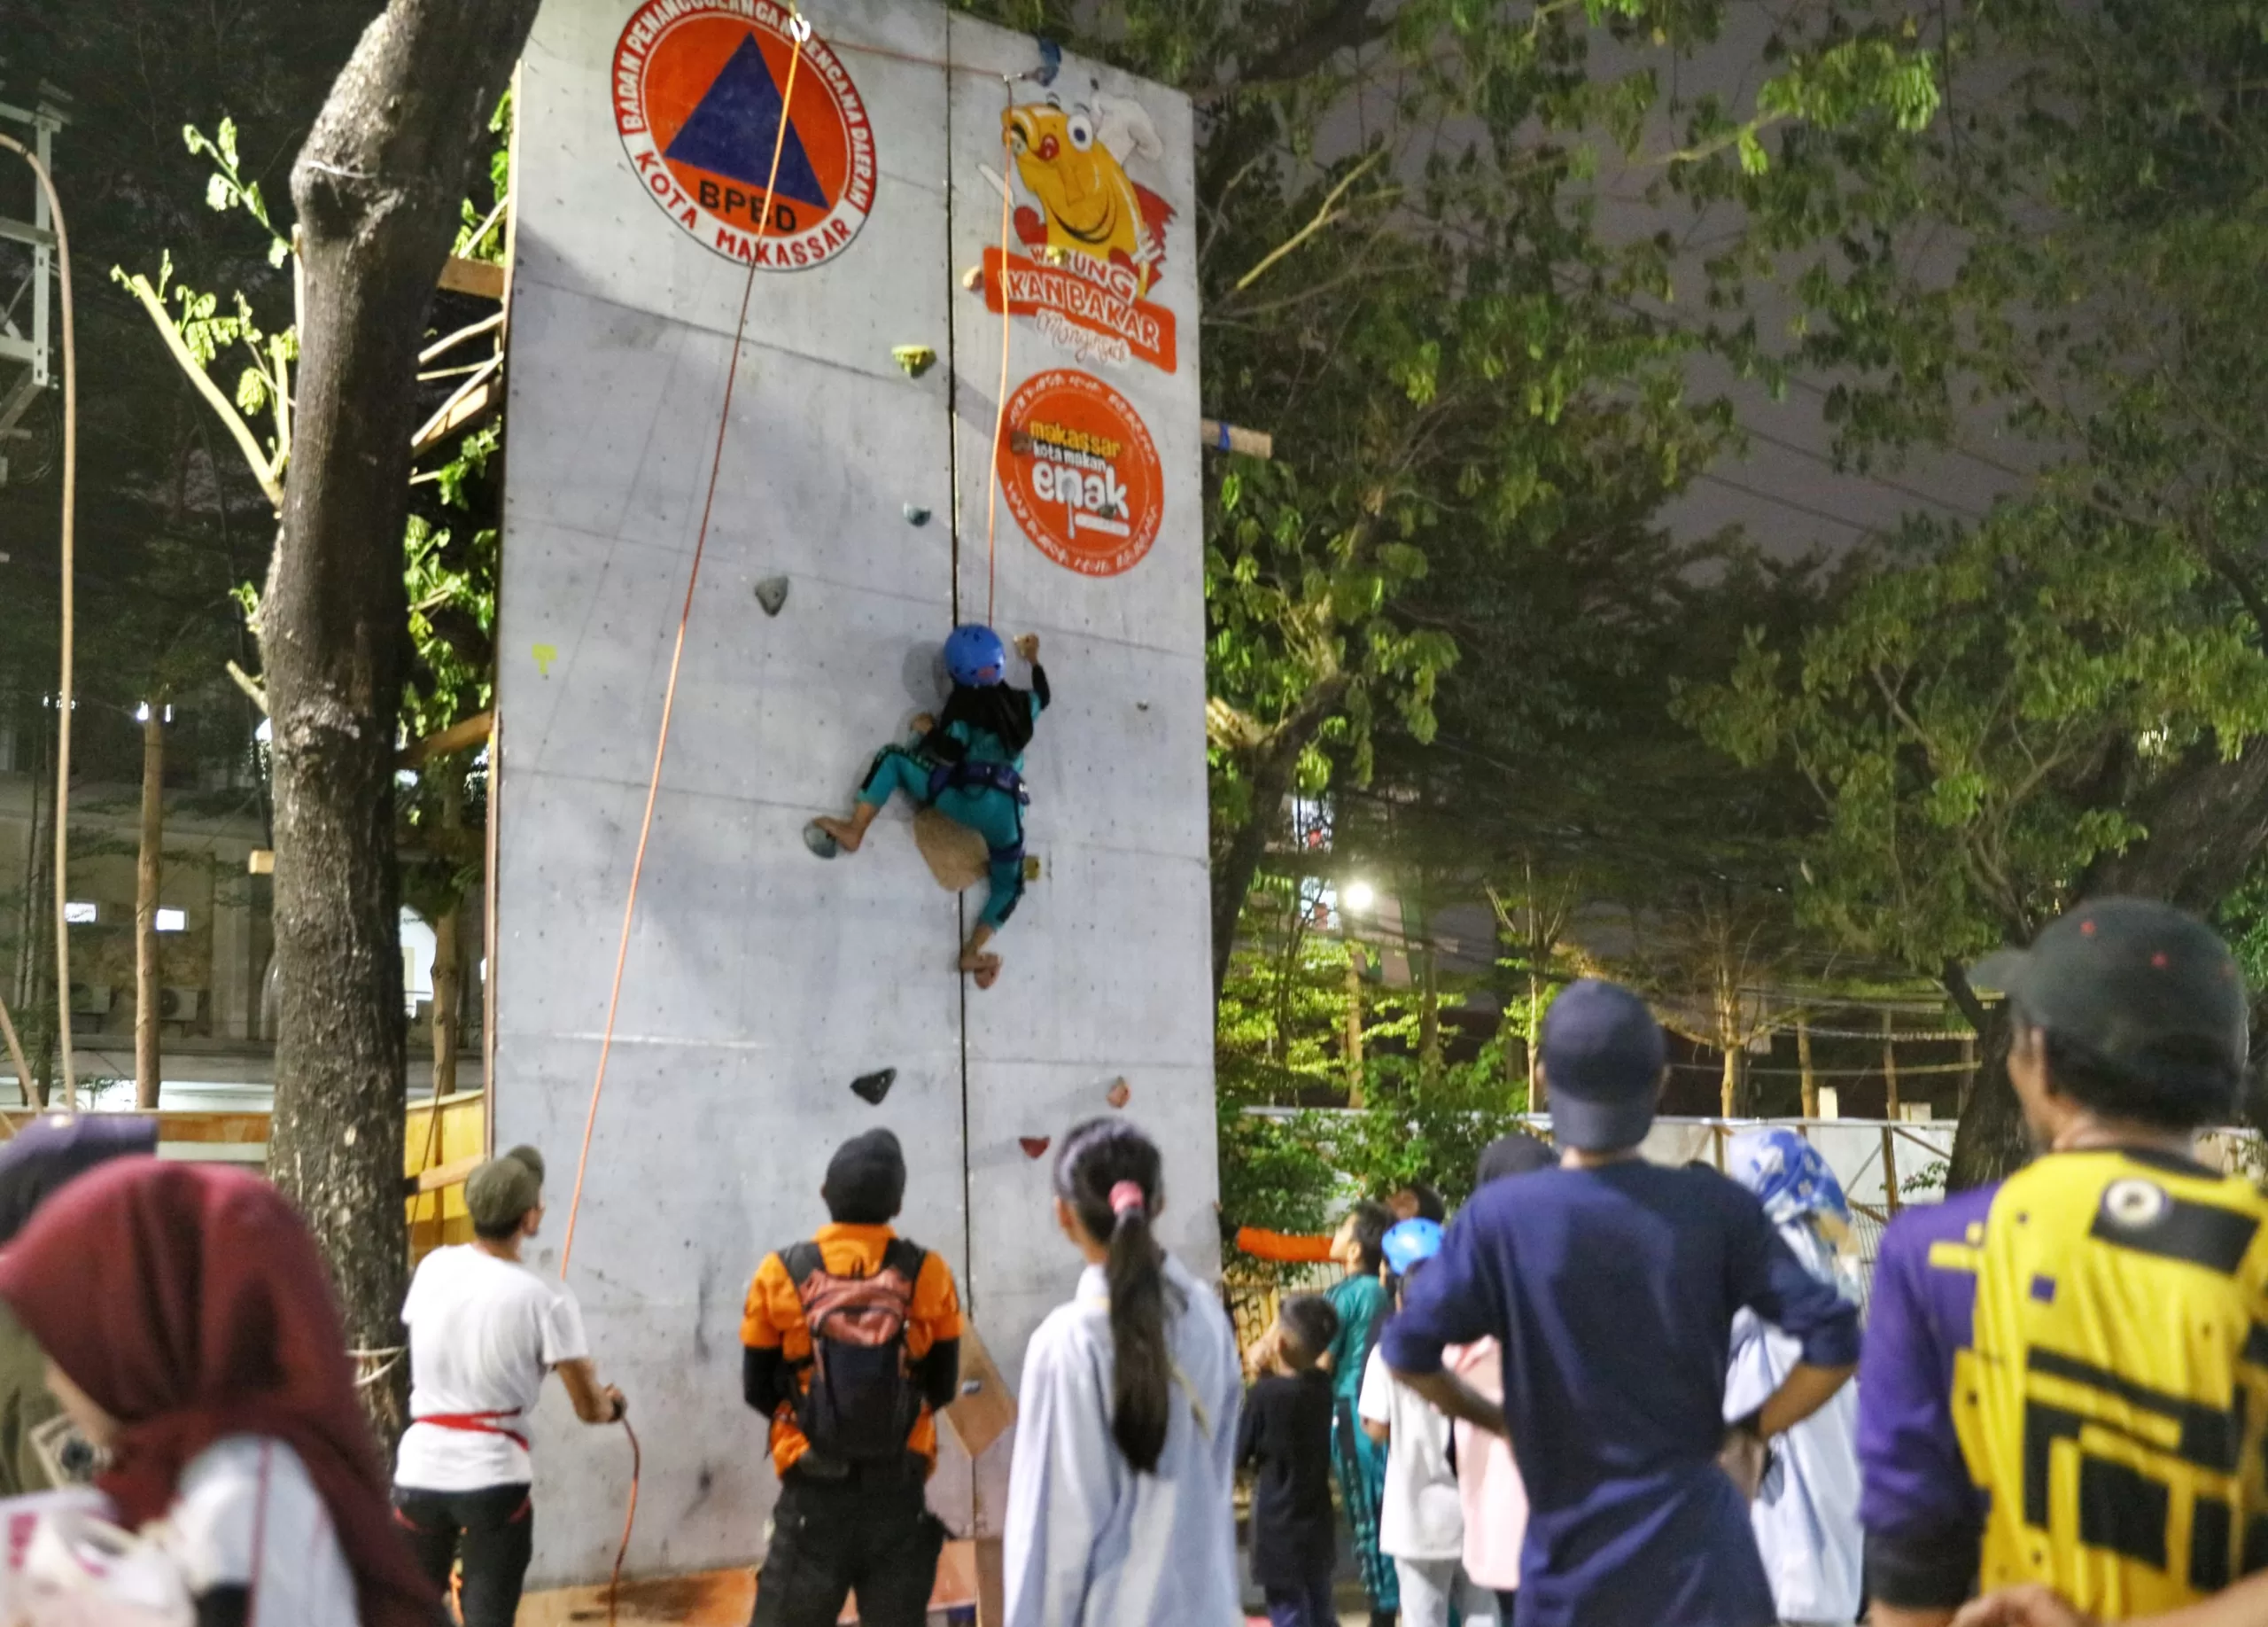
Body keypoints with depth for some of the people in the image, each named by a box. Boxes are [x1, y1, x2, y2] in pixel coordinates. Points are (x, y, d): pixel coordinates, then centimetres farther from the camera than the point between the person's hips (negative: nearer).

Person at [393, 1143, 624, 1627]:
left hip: (421, 1471, 4)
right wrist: (613, 1404, 13)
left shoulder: (433, 1268, 0)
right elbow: (589, 1408, -10)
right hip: (494, 1477, -4)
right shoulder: (544, 1297, -13)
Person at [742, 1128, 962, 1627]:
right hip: (898, 1493, 1)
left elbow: (757, 1390, 2)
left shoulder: (781, 1274, -7)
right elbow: (943, 1387, 4)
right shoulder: (928, 1274, -6)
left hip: (813, 1495, -1)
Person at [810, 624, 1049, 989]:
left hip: (964, 796, -4)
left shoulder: (963, 702, 2)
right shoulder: (1022, 702, 18)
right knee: (1007, 882, 27)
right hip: (1005, 810, 4)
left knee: (892, 758, 9)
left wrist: (929, 729, 11)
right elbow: (1042, 695, 42)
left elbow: (949, 751, -10)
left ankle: (853, 831, -7)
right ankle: (973, 951, 12)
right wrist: (1033, 660, 57)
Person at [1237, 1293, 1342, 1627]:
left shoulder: (1266, 1393, -19)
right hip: (1316, 1524, 6)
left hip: (1279, 1527, -6)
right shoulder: (1322, 1385, -3)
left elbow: (1240, 1454, -9)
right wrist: (1271, 1373, 3)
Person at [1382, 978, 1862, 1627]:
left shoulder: (1501, 1216, -9)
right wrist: (1749, 1431, 4)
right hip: (1696, 1538, 0)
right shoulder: (1716, 1208, -7)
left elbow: (1409, 1351, -8)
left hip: (1569, 1548, 0)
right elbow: (1834, 1342, -10)